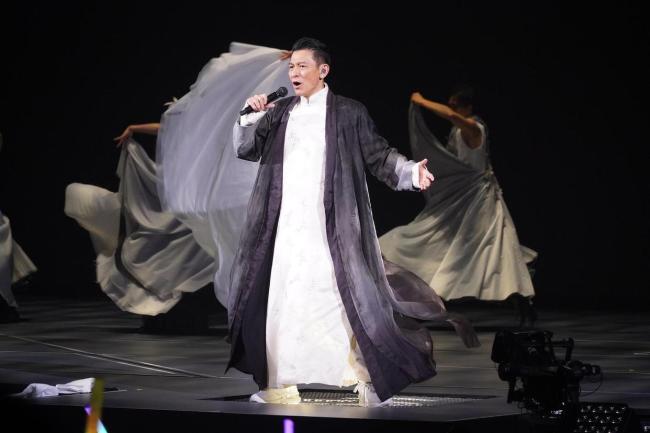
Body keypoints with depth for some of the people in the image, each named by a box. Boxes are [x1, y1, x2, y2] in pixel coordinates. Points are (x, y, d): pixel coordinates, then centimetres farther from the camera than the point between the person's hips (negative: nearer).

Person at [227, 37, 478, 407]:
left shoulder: (349, 113, 2)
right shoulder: (279, 113, 12)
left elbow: (379, 155, 2)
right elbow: (246, 149, 12)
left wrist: (411, 172, -15)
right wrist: (251, 117, -6)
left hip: (330, 224, -4)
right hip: (287, 224, 4)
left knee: (338, 293, -8)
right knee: (284, 297, 2)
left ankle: (353, 378, -2)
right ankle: (286, 380, 7)